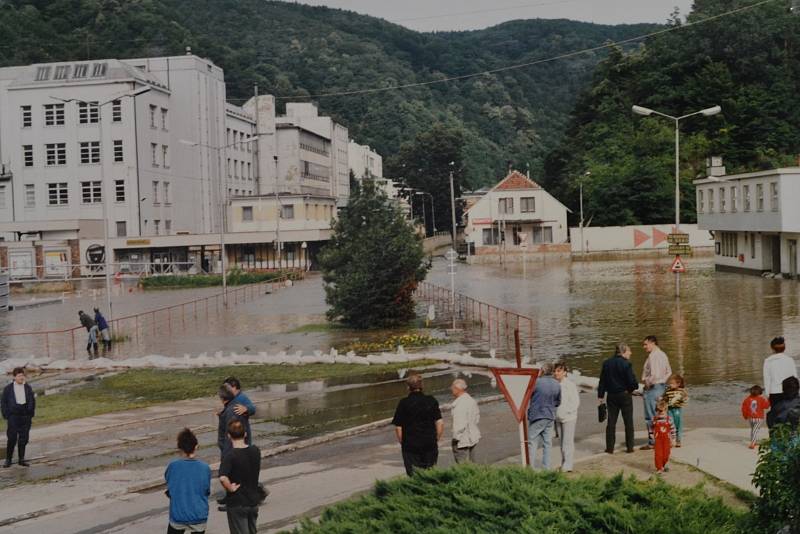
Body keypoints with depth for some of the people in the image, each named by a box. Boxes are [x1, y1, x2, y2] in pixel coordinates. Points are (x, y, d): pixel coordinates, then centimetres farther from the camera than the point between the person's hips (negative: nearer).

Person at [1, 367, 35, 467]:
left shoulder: (28, 387, 6)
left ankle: (21, 459, 14)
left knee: (23, 439, 5)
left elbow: (32, 401, 13)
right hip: (13, 417, -3)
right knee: (12, 439, -4)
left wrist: (32, 414, 8)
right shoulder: (8, 389, -2)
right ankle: (8, 460, 7)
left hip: (26, 417, 3)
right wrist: (6, 416, -5)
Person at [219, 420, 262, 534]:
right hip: (254, 500, 5)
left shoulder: (230, 455, -21)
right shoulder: (255, 451, -3)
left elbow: (223, 478, -35)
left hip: (237, 503, -5)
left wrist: (230, 488, -20)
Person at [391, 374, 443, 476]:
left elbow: (398, 427, -6)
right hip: (430, 445, 2)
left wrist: (402, 442, 8)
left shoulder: (403, 403, -7)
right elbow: (440, 423, -3)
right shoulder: (431, 401, -1)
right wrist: (436, 439, 9)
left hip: (410, 445, -2)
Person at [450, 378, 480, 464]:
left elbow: (461, 424, -24)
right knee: (472, 464, 17)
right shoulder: (471, 400, 8)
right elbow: (477, 419, 17)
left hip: (462, 440, -9)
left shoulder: (460, 404, -22)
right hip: (473, 438, 9)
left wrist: (456, 438, -15)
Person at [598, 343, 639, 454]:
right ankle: (629, 447, 11)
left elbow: (602, 381, 5)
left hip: (611, 396, 4)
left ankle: (610, 447, 7)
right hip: (625, 395, -4)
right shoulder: (626, 364, -14)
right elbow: (632, 381, -16)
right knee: (628, 422, 8)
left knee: (611, 422, 8)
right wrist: (635, 386, 6)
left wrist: (600, 395, 11)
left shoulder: (606, 363, 2)